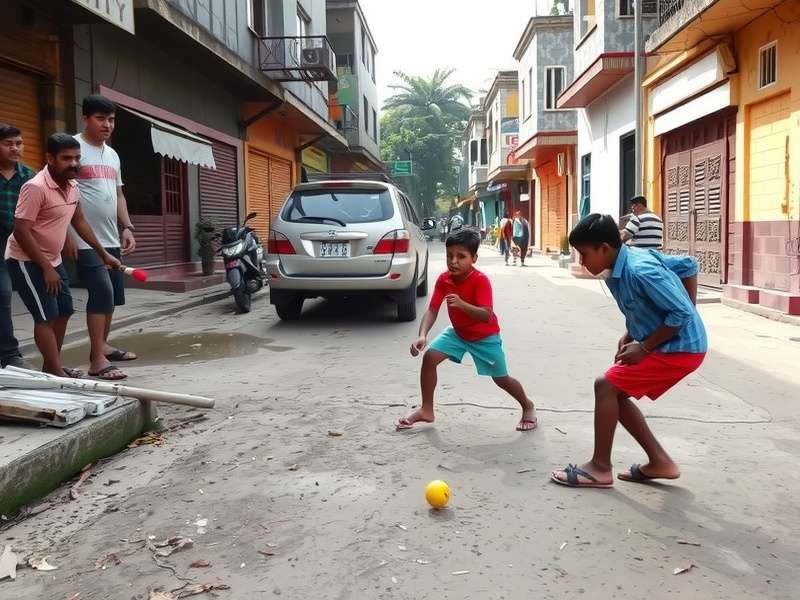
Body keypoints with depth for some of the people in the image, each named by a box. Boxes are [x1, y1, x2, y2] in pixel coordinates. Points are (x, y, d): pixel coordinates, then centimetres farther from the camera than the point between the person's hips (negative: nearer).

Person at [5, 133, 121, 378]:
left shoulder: (72, 185, 1)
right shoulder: (36, 187, -24)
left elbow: (79, 221, 15)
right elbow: (21, 232, -25)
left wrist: (103, 253, 16)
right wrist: (46, 269, -22)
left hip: (52, 259, 9)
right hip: (27, 261, -9)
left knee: (64, 312, 12)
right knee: (46, 316, -10)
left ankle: (52, 366, 24)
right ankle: (55, 372, -5)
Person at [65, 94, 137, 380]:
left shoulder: (112, 154, 17)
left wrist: (127, 227, 10)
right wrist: (67, 234, -19)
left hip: (111, 239, 8)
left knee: (114, 293, 13)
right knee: (102, 292, -14)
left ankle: (102, 345, 28)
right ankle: (97, 359, -9)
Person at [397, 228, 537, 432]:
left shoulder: (481, 280, -32)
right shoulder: (443, 279, -17)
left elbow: (486, 316, -40)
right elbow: (432, 310, -19)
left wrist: (461, 304, -57)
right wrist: (422, 336, -36)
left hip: (485, 336, -4)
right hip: (457, 332, 5)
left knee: (501, 379, 5)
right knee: (429, 357, -13)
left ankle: (528, 407, 35)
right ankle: (426, 410, 2)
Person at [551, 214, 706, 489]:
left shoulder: (640, 271, -25)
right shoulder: (635, 257, 2)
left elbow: (681, 313, -25)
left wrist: (643, 347, -16)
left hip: (680, 348, -10)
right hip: (670, 345, 10)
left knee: (606, 385, -11)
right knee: (616, 393, 11)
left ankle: (600, 468, 0)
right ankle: (660, 462, 17)